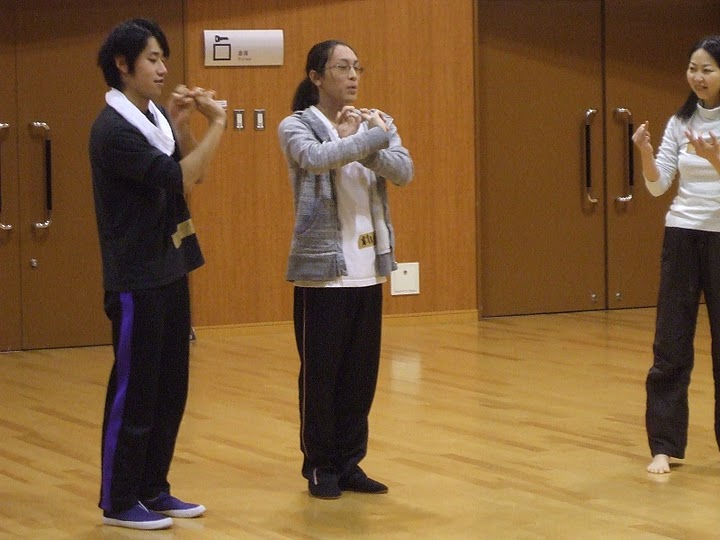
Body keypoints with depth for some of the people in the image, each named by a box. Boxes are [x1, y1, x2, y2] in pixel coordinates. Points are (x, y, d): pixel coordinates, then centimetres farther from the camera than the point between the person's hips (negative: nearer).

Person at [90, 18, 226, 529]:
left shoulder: (155, 116, 9)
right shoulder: (113, 129, -17)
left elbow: (191, 173, 13)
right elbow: (179, 180, -23)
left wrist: (180, 123, -1)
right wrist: (217, 126, -18)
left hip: (170, 269, 8)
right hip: (136, 278, -8)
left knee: (170, 387, 11)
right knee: (134, 389, -2)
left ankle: (152, 489, 21)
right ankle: (118, 500, 7)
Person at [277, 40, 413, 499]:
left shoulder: (375, 122, 9)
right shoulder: (297, 127, -5)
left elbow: (404, 172, -7)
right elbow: (317, 159, -27)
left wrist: (364, 140, -20)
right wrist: (372, 137, -22)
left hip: (369, 267, 5)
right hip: (322, 267, -5)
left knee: (362, 372, 8)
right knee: (321, 373, 1)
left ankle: (350, 462, 19)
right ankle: (321, 466, 13)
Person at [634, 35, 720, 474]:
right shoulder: (680, 123, 6)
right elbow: (657, 186, 3)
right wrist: (646, 153, -15)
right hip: (683, 236, 3)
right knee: (671, 346, 2)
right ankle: (664, 446, 7)